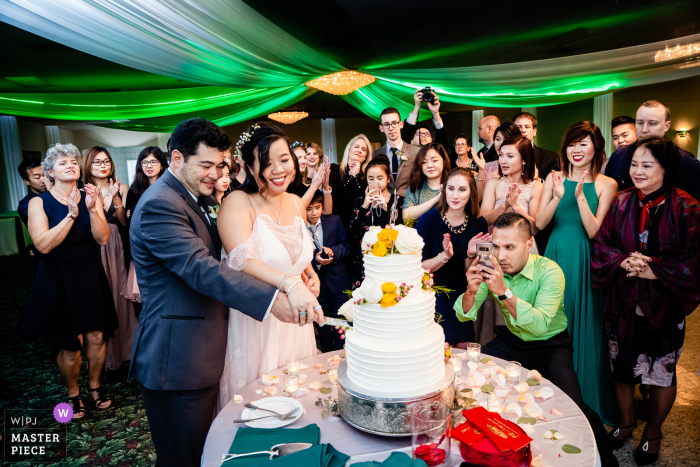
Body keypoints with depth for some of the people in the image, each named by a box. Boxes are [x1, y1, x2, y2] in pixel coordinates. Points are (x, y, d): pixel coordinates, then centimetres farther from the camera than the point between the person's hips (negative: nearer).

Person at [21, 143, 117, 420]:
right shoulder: (39, 203, -7)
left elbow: (103, 239, -8)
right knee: (69, 345, 3)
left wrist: (92, 209, -20)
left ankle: (94, 385, 32)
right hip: (58, 281, -2)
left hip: (90, 276, 2)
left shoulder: (90, 197, 0)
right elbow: (43, 244, -20)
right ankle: (73, 393, 29)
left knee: (97, 337, 6)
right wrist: (72, 214, -24)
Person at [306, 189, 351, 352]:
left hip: (338, 280, 1)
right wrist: (314, 260, -26)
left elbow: (345, 246, 0)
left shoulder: (334, 221, -4)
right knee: (323, 324, 16)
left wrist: (333, 251, -20)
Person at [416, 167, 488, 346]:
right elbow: (418, 267, -15)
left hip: (459, 292, 4)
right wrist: (444, 256, -30)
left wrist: (470, 255, -17)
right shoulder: (428, 220, -16)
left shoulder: (479, 224, -4)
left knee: (465, 347, -4)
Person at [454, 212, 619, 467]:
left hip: (549, 345, -4)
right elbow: (464, 315, -13)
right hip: (510, 340, 4)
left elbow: (540, 325, -34)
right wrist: (471, 291, -34)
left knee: (573, 407, -23)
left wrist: (504, 292, -44)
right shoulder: (493, 269, -11)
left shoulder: (550, 271, -22)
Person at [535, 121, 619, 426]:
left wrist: (581, 197, -21)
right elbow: (539, 223, -4)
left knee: (584, 327, 5)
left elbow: (594, 231, -11)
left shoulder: (606, 184, -3)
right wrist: (558, 197, -19)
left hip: (585, 262, -2)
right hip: (556, 257, 2)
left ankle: (588, 400, 26)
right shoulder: (554, 178, 4)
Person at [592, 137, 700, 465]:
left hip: (663, 307, -3)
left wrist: (655, 270, -20)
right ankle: (626, 421, 40)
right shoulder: (621, 204, 1)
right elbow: (601, 242, 2)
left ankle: (653, 432, 37)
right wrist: (623, 261, -15)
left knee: (662, 372, 13)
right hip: (623, 304, 3)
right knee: (621, 365, 15)